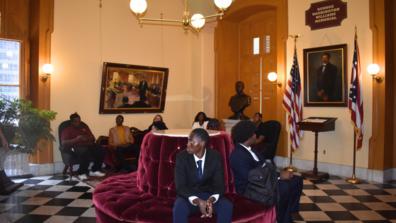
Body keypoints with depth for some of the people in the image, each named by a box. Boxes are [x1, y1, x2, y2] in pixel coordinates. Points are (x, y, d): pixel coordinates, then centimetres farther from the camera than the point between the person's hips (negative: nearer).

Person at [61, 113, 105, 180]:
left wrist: (88, 138, -6)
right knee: (85, 152, -39)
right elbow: (64, 143, -7)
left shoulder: (84, 126, 22)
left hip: (88, 145, 5)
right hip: (76, 146, -5)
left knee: (101, 151, -23)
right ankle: (82, 173, -20)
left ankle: (95, 170, -7)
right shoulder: (67, 130, 8)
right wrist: (76, 139, -20)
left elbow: (93, 138, 19)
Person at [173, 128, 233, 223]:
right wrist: (197, 201, -35)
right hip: (189, 196, -1)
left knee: (227, 206, -27)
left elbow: (219, 184, -11)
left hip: (209, 195, 1)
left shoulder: (215, 157, -10)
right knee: (179, 207, -34)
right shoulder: (182, 157, -14)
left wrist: (211, 200, -33)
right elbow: (180, 186, -18)